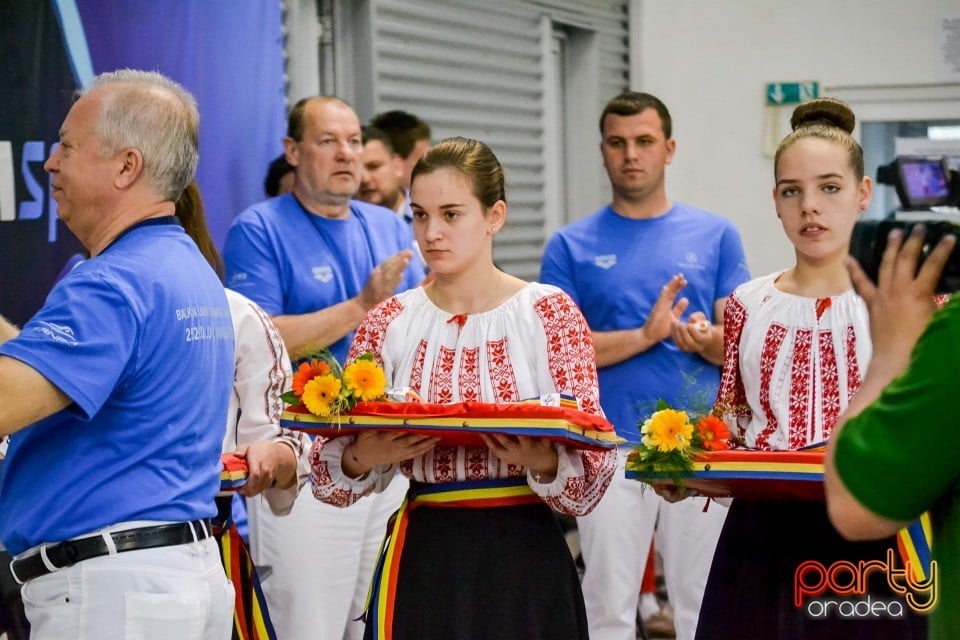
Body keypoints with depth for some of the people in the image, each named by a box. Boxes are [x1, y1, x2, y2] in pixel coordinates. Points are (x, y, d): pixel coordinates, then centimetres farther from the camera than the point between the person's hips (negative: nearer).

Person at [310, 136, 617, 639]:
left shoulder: (550, 312, -2)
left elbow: (592, 471, -6)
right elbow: (330, 474, 3)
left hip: (525, 561, -1)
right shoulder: (390, 322, 4)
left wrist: (543, 462, -26)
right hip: (423, 558, 2)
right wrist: (364, 458, -18)